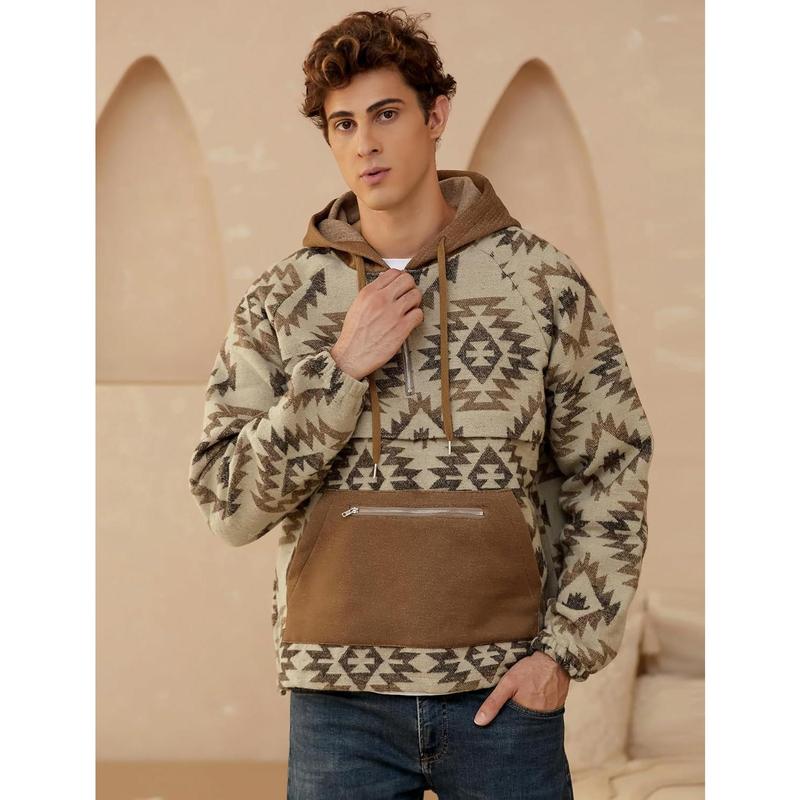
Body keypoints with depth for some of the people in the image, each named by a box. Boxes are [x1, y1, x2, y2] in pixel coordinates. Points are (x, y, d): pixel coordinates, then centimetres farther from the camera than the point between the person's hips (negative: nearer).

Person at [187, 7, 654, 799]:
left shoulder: (542, 280, 1)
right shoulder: (277, 302, 2)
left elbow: (611, 474, 4)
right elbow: (229, 505, -3)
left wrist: (565, 648, -4)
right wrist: (340, 370, -13)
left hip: (504, 695, 0)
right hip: (340, 702, 1)